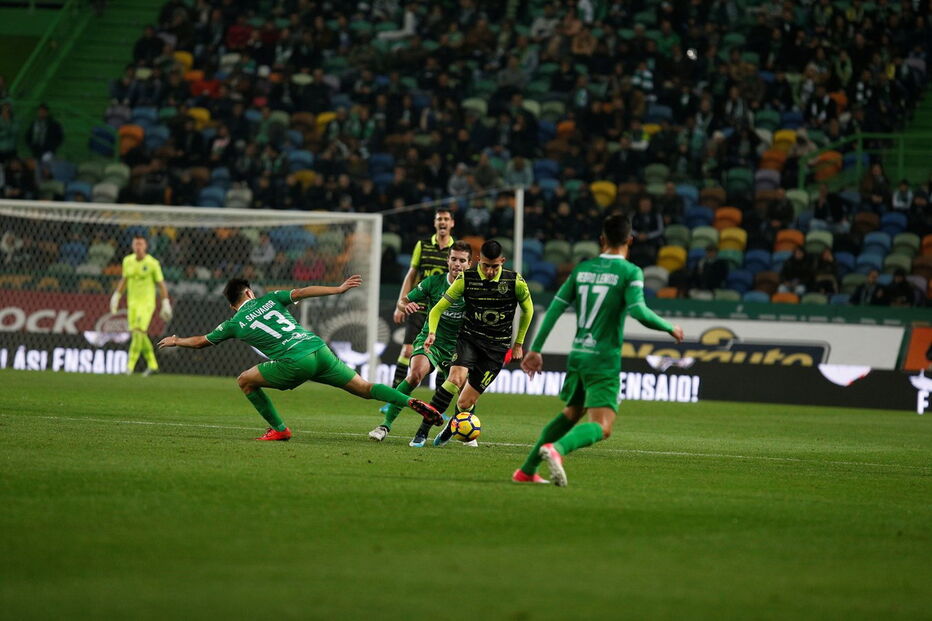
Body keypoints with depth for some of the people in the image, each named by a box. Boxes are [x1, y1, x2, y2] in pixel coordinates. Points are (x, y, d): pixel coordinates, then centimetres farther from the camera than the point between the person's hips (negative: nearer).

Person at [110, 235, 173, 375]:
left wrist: (165, 303, -5)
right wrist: (117, 295, 12)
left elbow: (161, 284, -4)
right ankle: (152, 364, 19)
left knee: (139, 331, -18)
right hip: (132, 302, 6)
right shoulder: (127, 261, 4)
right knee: (136, 333, 6)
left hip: (147, 302, -6)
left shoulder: (153, 263, -11)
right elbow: (124, 279, 18)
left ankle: (130, 364, -17)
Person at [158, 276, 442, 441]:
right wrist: (338, 289, 8)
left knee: (245, 380, 15)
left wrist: (176, 342, 44)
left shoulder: (234, 324, 13)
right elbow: (303, 292, 7)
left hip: (295, 363, -4)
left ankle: (279, 429, 13)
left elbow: (201, 341, 26)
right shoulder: (270, 299, 20)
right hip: (320, 350, 4)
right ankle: (412, 402, -12)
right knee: (364, 388, 8)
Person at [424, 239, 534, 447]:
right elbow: (438, 308, -2)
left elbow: (527, 310, 12)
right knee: (456, 379, -31)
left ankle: (449, 431, 28)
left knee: (465, 403, -5)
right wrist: (432, 332, -21)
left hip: (497, 348, 0)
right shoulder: (466, 279, -7)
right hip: (469, 338, 0)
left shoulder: (515, 282, -7)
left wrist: (518, 343, 14)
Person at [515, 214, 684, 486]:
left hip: (577, 355, 6)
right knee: (601, 427, -11)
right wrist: (670, 328, -2)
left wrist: (535, 349, 10)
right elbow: (639, 311, -18)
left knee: (571, 413, 25)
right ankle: (557, 448, -39)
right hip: (604, 360, -6)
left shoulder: (582, 268, 9)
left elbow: (555, 308, 7)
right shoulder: (630, 272, -6)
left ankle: (527, 470, 26)